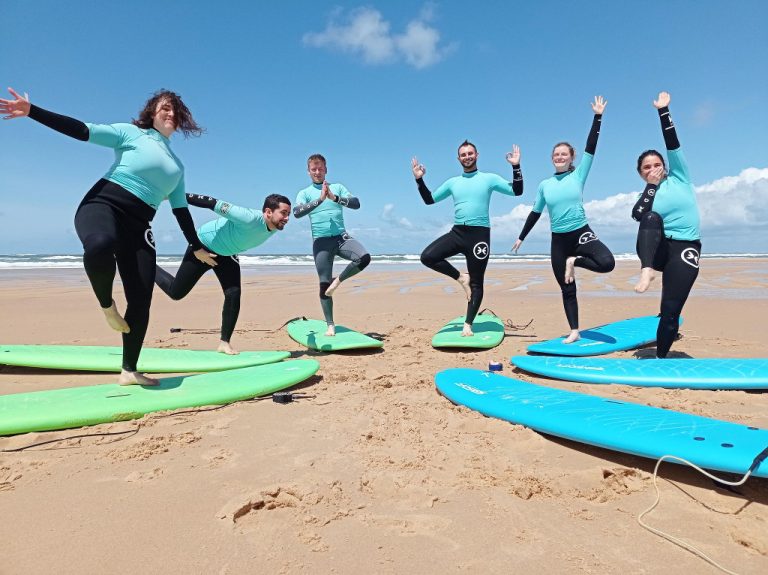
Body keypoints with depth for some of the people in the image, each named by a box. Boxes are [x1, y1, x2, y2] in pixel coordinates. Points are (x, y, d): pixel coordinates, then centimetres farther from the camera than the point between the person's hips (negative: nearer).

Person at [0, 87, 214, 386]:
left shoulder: (177, 165, 23)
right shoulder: (131, 133, 10)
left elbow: (180, 209, 25)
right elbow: (83, 131, -2)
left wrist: (197, 246, 23)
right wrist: (32, 111, -14)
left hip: (138, 226, 5)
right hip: (102, 205, -4)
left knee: (141, 303, -5)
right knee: (100, 245, -44)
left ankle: (129, 371, 9)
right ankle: (106, 304, -13)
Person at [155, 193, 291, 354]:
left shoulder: (273, 228, -13)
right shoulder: (250, 219, -38)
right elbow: (215, 204, -34)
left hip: (226, 254, 6)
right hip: (203, 245, -6)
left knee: (234, 295, -8)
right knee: (175, 292, 3)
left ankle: (224, 342, 3)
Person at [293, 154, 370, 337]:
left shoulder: (337, 187, 11)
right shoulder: (305, 193, 8)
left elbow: (356, 204, -4)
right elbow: (297, 212, -12)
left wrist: (335, 198, -18)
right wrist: (320, 199, -20)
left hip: (341, 237, 1)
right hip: (321, 241, -1)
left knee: (364, 258, -26)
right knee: (324, 284, -1)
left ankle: (339, 280, 0)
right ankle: (330, 325, 10)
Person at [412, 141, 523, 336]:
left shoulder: (489, 178, 4)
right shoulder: (452, 182, 14)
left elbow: (517, 191, -2)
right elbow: (429, 199, 16)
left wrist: (516, 167, -12)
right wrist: (419, 180, 5)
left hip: (479, 234, -3)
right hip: (457, 232, 3)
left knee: (476, 283, 1)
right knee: (427, 257, -16)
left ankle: (468, 326, 11)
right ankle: (460, 277, 4)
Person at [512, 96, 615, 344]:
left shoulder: (578, 175, 1)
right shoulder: (545, 185, 6)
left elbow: (591, 147, -7)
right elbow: (535, 213, 13)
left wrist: (598, 116, -11)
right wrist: (521, 237, 14)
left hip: (581, 233, -2)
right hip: (558, 240, 2)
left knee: (607, 263, -28)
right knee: (567, 289, 5)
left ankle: (574, 261, 1)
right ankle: (574, 332, 15)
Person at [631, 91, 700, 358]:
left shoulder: (679, 176, 8)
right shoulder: (646, 195, 7)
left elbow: (672, 142, -2)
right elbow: (638, 215, -17)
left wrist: (663, 111, -4)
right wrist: (652, 186, -10)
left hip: (685, 250, 0)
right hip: (657, 249, 0)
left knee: (671, 311, -9)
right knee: (653, 218, -32)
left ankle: (661, 358, 4)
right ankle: (646, 271, -47)